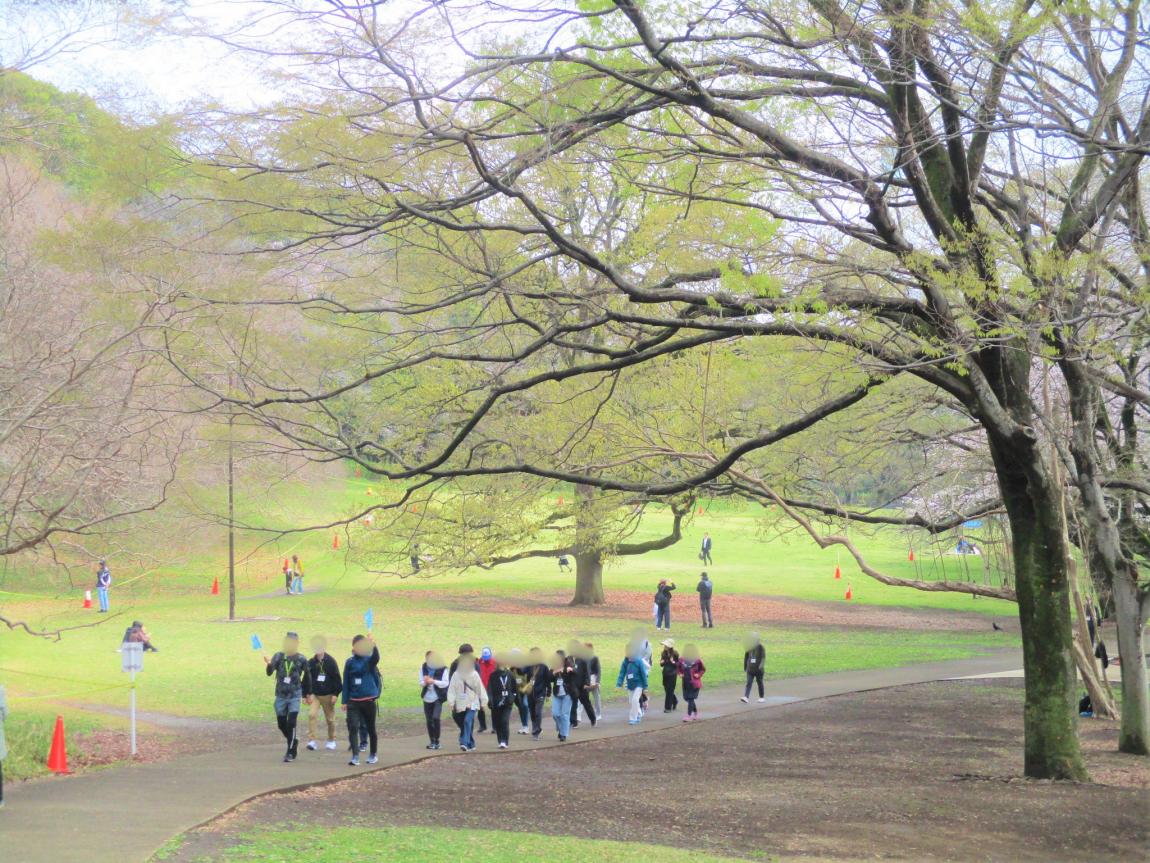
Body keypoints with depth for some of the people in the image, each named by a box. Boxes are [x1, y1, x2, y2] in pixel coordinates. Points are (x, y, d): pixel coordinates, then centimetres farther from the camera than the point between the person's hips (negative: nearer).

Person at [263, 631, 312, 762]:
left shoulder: (301, 659, -4)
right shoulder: (279, 656, -2)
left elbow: (306, 677, 9)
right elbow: (269, 672, -15)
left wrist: (308, 694, 16)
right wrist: (268, 664, -38)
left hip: (295, 696, -3)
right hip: (280, 695, 3)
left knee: (291, 723, -12)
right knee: (281, 723, 10)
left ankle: (291, 752, -4)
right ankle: (293, 742, 36)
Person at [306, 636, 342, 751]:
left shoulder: (330, 661, -5)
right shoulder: (311, 662, 1)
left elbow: (337, 678, -5)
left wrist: (335, 694, -10)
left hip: (328, 695, -1)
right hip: (314, 694, 1)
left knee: (330, 719, 8)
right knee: (312, 715, -17)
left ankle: (331, 740, 26)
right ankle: (311, 740, -16)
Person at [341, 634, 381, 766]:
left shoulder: (369, 660, -4)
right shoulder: (350, 662, 4)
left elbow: (376, 657, -30)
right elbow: (346, 682, 8)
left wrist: (373, 645, -50)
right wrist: (344, 701, 5)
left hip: (369, 700, -2)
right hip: (353, 701, 2)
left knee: (370, 728, 10)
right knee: (353, 727, -10)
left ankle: (373, 754, 26)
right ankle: (355, 757, -12)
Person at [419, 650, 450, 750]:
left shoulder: (443, 669, -9)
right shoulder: (423, 667, 2)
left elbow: (445, 683, -14)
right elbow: (420, 682, 3)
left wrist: (433, 681, -25)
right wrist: (425, 682, -20)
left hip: (438, 697, -4)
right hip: (427, 698, 4)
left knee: (436, 718, -17)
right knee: (429, 720, 8)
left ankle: (437, 741, -6)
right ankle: (432, 741, 21)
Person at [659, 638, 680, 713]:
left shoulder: (675, 654, -12)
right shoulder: (663, 653, 2)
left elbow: (678, 664, -6)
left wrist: (673, 662, -25)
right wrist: (661, 663, -11)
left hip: (672, 675, -5)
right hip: (665, 674, 5)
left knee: (669, 690, -3)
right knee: (667, 690, 13)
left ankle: (668, 707, 4)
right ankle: (675, 701, 38)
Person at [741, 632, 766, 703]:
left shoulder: (761, 647, -6)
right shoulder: (749, 648, 5)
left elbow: (763, 657, -13)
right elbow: (746, 658, 14)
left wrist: (761, 665, -28)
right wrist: (745, 668, 16)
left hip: (758, 670, -3)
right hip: (750, 669, 3)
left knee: (760, 683, 9)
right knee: (749, 683, -8)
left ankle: (762, 697, 23)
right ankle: (746, 697, -18)